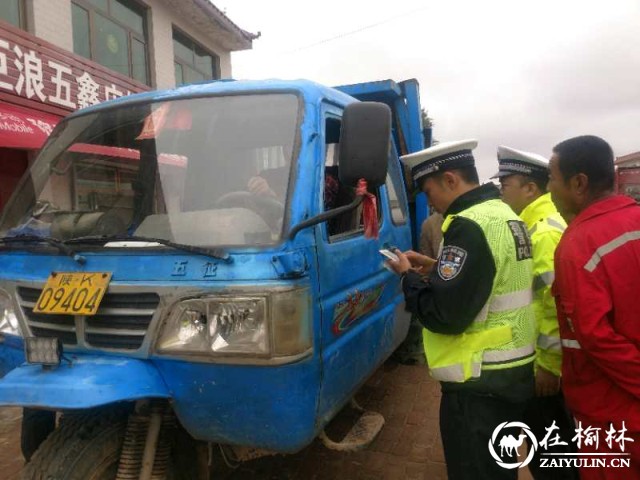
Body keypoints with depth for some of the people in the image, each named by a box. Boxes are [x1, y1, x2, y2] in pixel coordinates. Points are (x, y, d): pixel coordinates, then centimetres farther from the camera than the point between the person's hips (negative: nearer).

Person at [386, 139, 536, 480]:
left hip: (479, 382, -10)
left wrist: (410, 277, -9)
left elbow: (445, 315, -25)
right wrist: (437, 269, 10)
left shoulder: (470, 224, -22)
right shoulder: (504, 216, 9)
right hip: (512, 372, 10)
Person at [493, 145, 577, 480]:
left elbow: (560, 305, -27)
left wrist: (548, 364, -21)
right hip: (545, 359, 10)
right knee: (558, 441, 23)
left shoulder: (545, 232, -22)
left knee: (547, 451, 6)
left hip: (546, 365, -10)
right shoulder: (538, 225, 10)